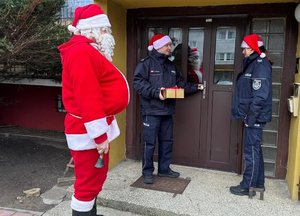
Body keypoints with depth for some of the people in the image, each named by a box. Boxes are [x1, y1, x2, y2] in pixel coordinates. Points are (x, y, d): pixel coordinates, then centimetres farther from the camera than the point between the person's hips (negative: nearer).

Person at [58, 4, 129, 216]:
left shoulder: (88, 52, 17)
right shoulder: (82, 53, -19)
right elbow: (88, 99, -26)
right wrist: (100, 136, -25)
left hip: (96, 128, 11)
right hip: (89, 131, -11)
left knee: (94, 178, 21)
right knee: (89, 181, 0)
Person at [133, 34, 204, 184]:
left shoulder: (170, 65, 16)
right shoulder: (145, 63, -7)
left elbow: (180, 84, 22)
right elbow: (138, 83, -17)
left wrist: (195, 87, 14)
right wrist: (156, 92, -24)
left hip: (167, 110, 7)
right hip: (151, 110, -7)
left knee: (167, 141, 14)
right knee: (149, 143, -1)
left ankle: (164, 169, 28)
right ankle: (147, 172, 13)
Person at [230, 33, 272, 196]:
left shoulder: (261, 65, -15)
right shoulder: (253, 63, 15)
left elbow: (260, 95, -22)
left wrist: (251, 117, -21)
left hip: (256, 116, -10)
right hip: (253, 116, 10)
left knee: (251, 151, -1)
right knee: (255, 149, 16)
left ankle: (247, 186, 9)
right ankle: (258, 182, 28)